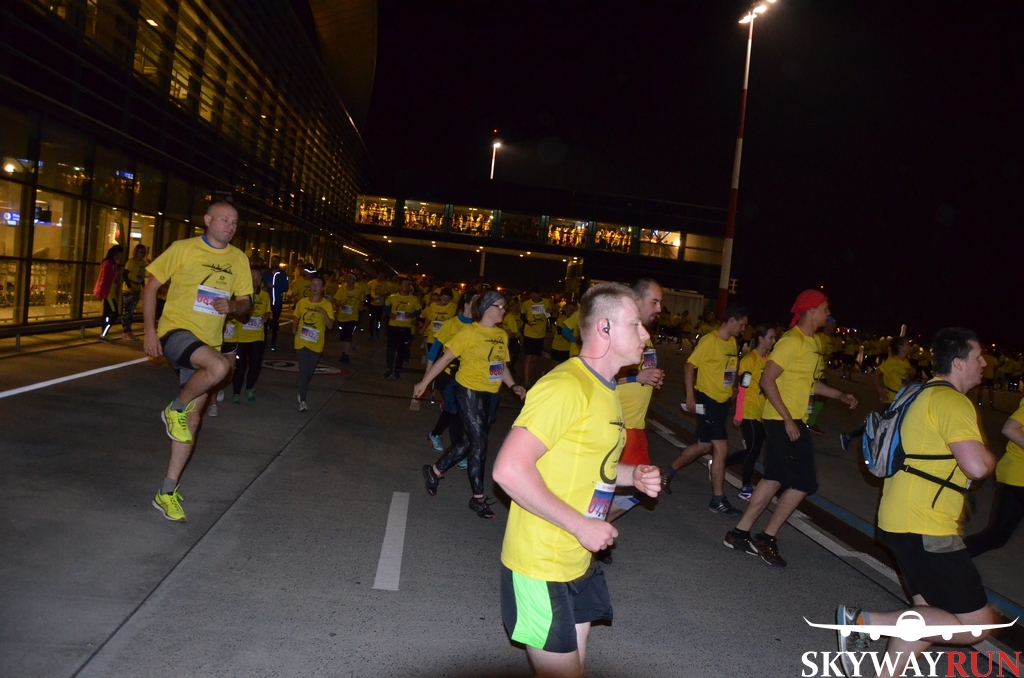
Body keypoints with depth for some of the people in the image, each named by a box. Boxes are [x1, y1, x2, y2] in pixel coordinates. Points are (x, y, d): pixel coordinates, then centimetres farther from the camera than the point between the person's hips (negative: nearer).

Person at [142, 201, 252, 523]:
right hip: (176, 331, -5)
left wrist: (232, 306, -12)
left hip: (207, 343, 5)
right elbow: (151, 286, -2)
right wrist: (149, 331, -10)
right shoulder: (183, 249, -5)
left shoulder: (239, 259, 7)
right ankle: (175, 409, -6)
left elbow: (245, 301, 12)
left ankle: (167, 492, 18)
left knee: (192, 419, 6)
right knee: (220, 366, -35)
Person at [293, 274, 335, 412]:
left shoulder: (327, 305, -6)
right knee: (303, 370, -9)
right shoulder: (302, 302, 0)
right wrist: (295, 329, 0)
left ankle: (301, 392, 39)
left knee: (310, 371, 12)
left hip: (316, 344, 0)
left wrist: (324, 313, -25)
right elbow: (297, 317, 15)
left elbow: (330, 325, -11)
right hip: (301, 342, 0)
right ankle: (302, 401, -7)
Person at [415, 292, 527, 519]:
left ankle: (435, 470, 33)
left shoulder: (502, 336, 6)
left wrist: (513, 385, 0)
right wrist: (424, 382, -11)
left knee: (471, 442, 14)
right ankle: (478, 498, 13)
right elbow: (446, 358, -11)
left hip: (487, 394, 7)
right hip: (469, 391, -7)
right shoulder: (470, 332, -13)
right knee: (479, 443, -1)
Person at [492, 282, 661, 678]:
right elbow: (510, 470, -28)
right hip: (541, 565, -9)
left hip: (577, 562, 9)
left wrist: (632, 476, 3)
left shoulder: (603, 390, 9)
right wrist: (580, 524, -23)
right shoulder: (565, 386, -22)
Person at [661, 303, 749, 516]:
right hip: (707, 400, -9)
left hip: (723, 401, 9)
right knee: (721, 449, -7)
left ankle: (667, 472, 34)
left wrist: (735, 386, 8)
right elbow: (690, 366, -16)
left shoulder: (732, 342, 8)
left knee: (704, 446, 17)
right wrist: (690, 396, -19)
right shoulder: (709, 340, -16)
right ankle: (718, 500, 4)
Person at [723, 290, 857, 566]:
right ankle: (766, 538, 4)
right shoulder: (792, 341, -16)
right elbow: (767, 380, -21)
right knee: (804, 482, -6)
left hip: (793, 421, 10)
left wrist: (840, 395, 15)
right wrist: (788, 419, -23)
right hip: (783, 421, -10)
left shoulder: (813, 343, 14)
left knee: (774, 479, 12)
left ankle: (740, 533, 19)